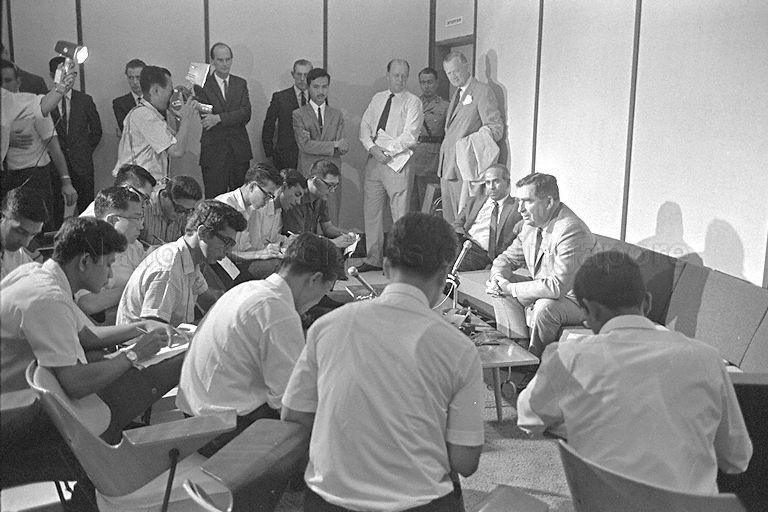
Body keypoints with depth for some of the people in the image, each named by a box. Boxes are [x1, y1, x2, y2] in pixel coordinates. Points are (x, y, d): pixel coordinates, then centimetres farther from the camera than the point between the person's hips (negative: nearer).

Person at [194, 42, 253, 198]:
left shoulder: (240, 84, 10)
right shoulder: (203, 86, 1)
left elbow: (246, 113, -5)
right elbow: (206, 117, -9)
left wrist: (219, 118, -17)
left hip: (239, 150, 3)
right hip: (213, 151, -3)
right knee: (215, 198, -2)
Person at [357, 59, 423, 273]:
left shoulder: (412, 102, 0)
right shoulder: (377, 98, 17)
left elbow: (410, 136, -10)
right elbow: (364, 127, 11)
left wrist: (386, 151, -14)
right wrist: (372, 147, -7)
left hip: (397, 161, -5)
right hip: (373, 160, 5)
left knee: (400, 214, -6)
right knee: (371, 211, 6)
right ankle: (373, 259, 14)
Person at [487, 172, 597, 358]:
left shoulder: (571, 230, -29)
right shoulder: (531, 223, -1)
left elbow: (558, 286, -35)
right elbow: (507, 258, 10)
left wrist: (510, 288, -29)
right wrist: (498, 278, -14)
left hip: (579, 301, -8)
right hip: (543, 290, 9)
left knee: (545, 306, -35)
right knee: (499, 287, -3)